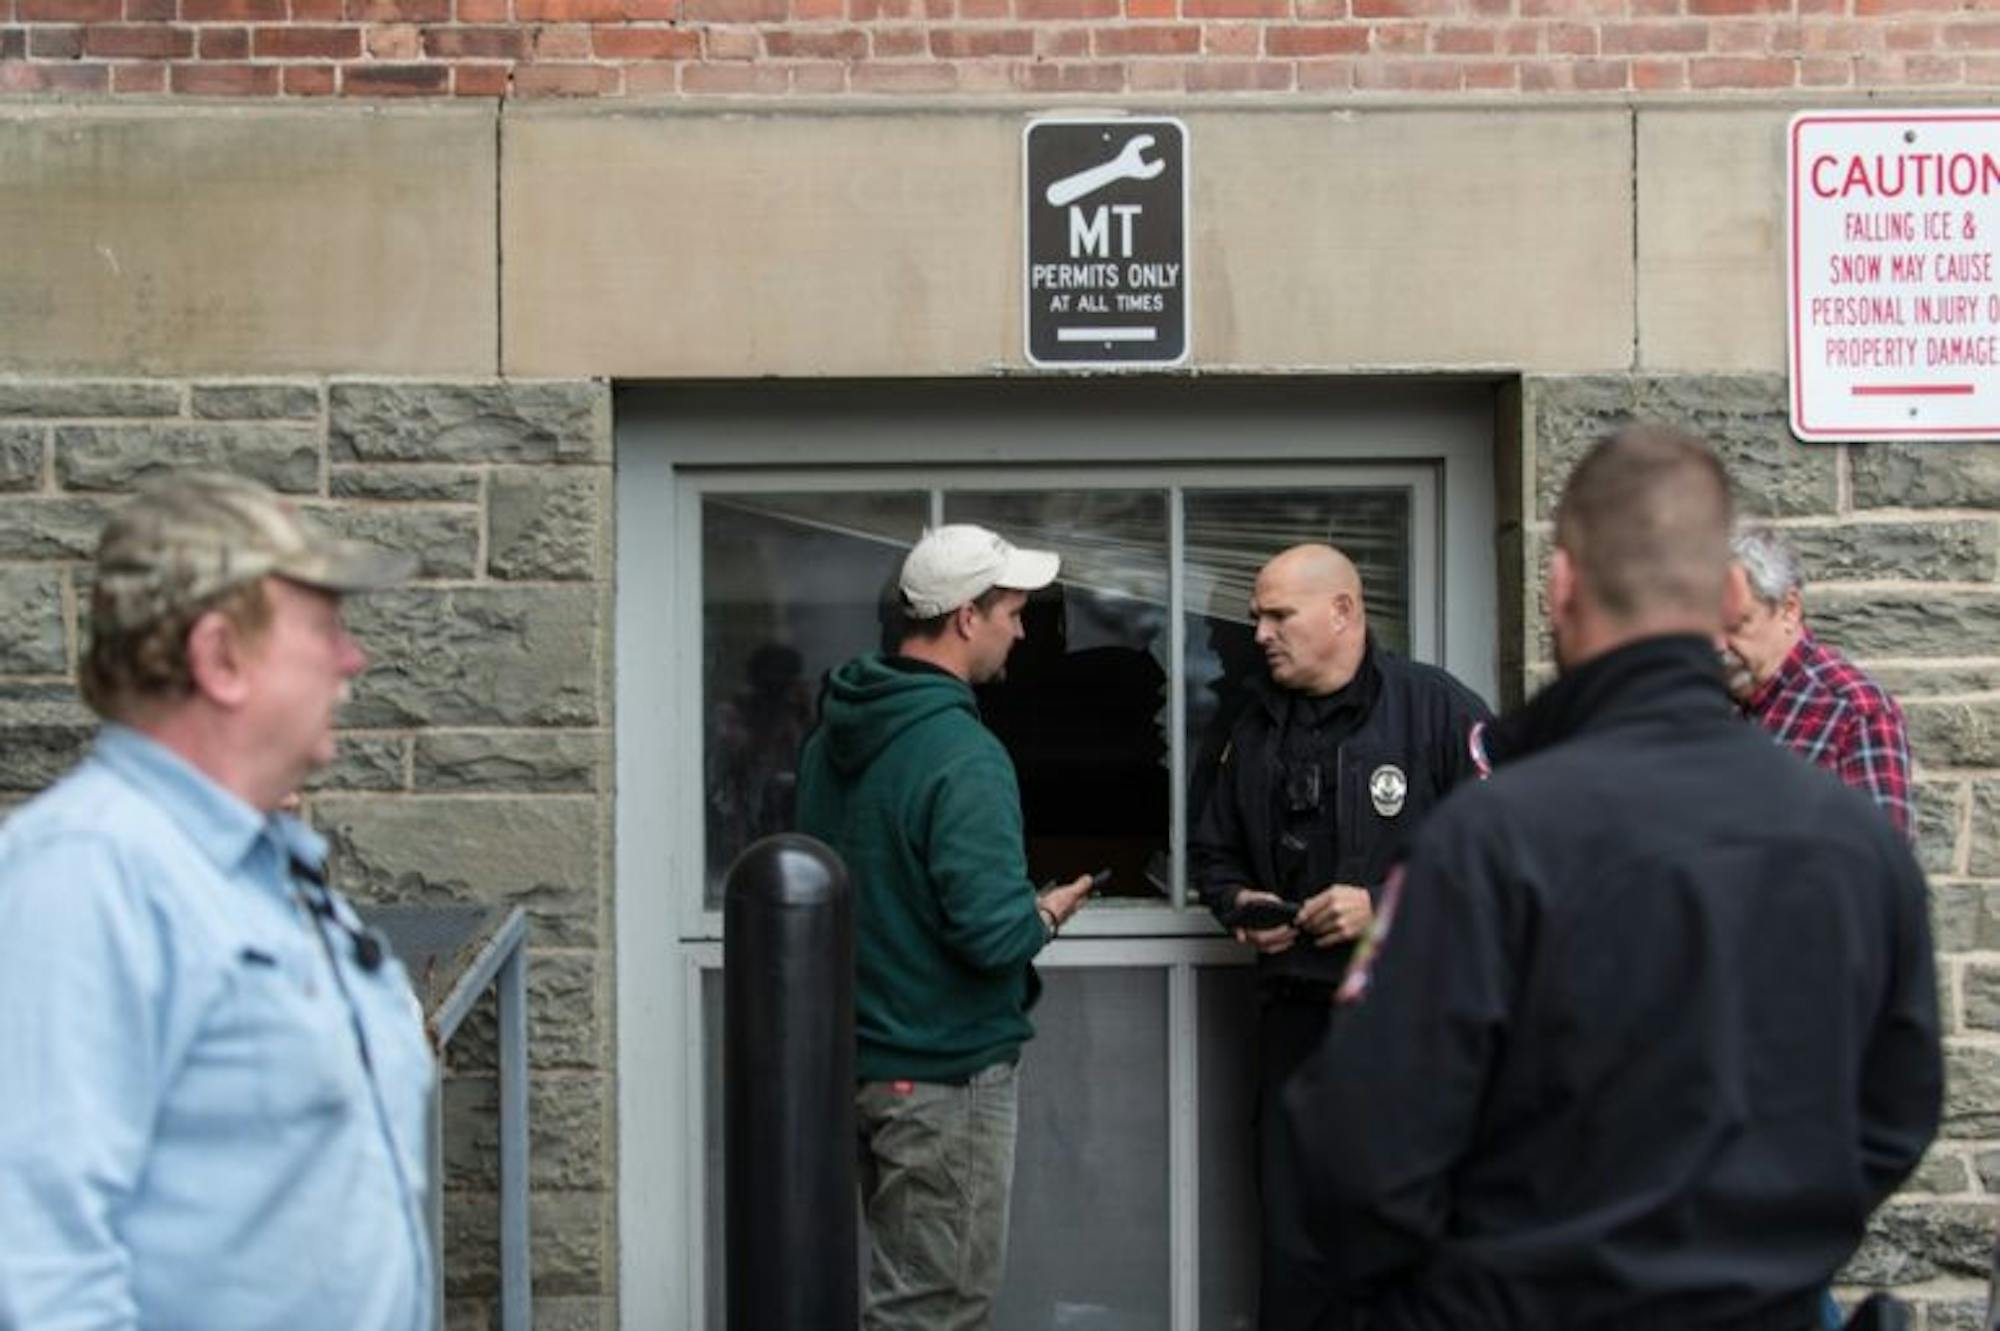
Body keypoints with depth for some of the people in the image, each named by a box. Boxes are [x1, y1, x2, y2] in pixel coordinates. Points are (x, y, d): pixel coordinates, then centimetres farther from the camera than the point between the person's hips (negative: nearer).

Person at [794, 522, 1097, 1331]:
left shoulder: (834, 734, 6)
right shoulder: (963, 755, -21)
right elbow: (991, 931, -27)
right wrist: (1048, 916, -5)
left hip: (859, 1052, 9)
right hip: (944, 1071, -9)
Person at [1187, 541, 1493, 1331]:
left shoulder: (1438, 709, -8)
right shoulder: (1257, 727, 12)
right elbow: (1211, 852, 20)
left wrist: (1383, 906, -18)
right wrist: (1239, 905, -1)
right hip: (1298, 1011, 5)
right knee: (1293, 1250, 9)